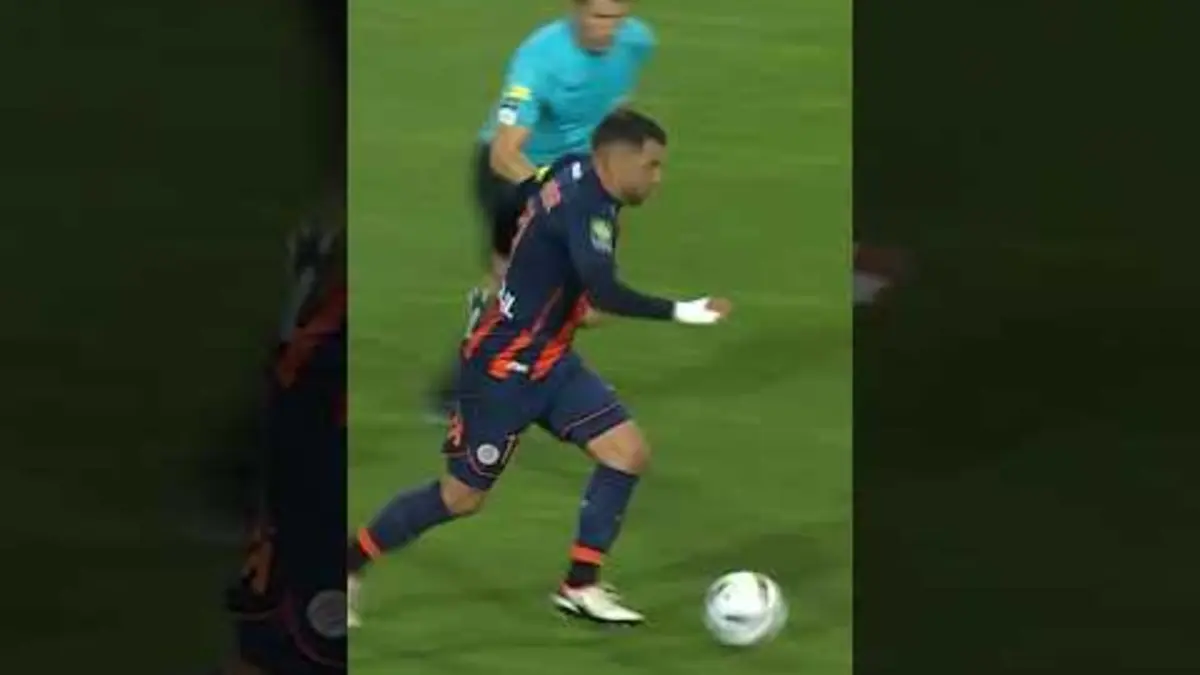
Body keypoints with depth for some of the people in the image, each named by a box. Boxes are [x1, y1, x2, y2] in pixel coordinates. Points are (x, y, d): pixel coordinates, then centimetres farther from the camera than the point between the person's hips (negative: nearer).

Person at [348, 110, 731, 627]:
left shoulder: (575, 178, 2)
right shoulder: (585, 204, -26)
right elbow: (603, 292, -38)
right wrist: (681, 312, -35)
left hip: (548, 361, 9)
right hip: (504, 370, -9)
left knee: (629, 453, 0)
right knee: (462, 497, 3)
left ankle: (580, 587, 7)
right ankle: (348, 567, 20)